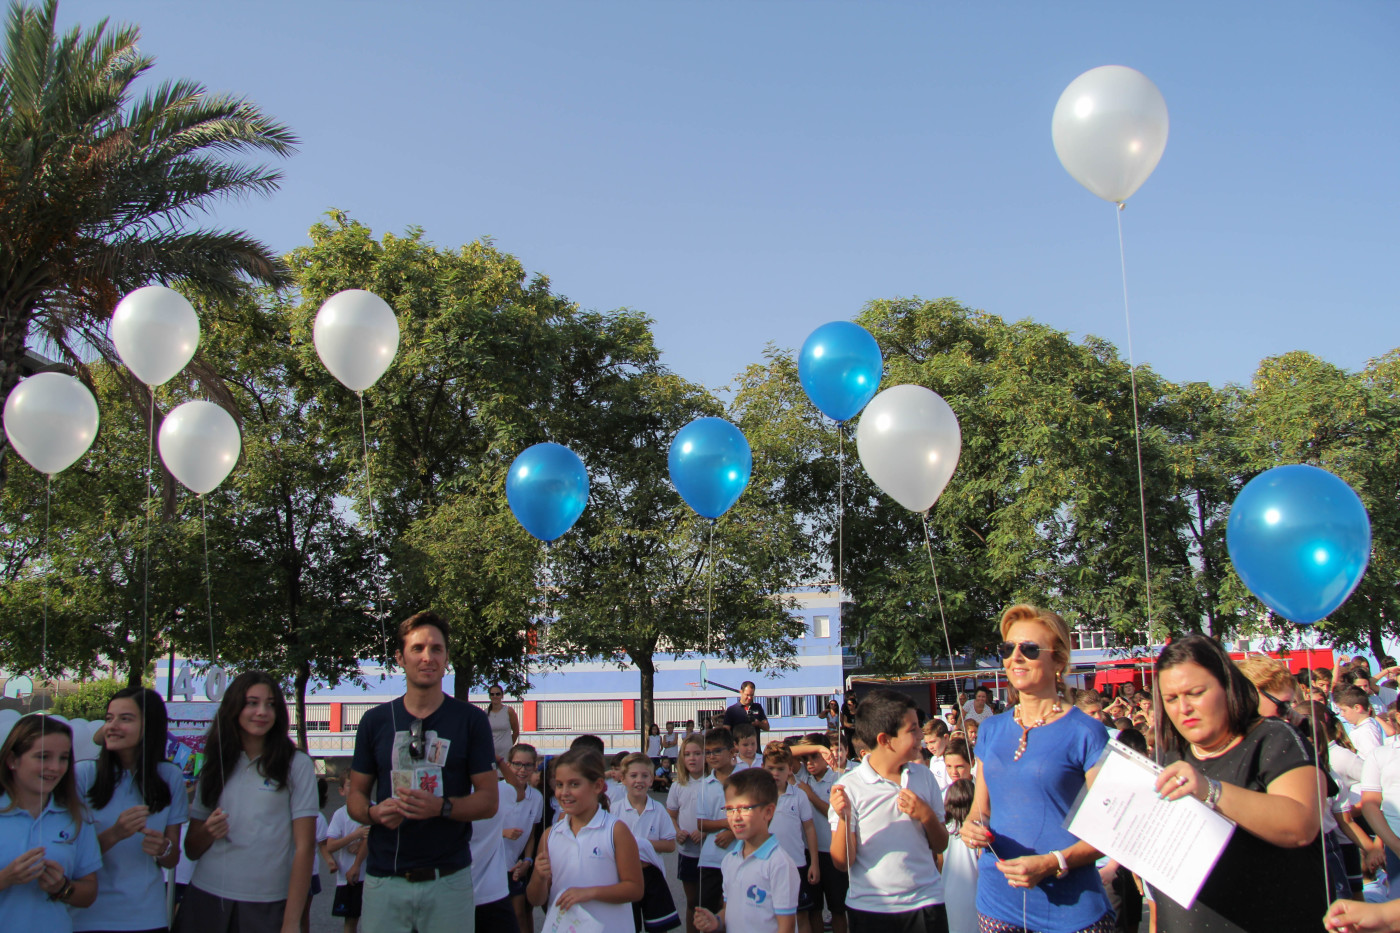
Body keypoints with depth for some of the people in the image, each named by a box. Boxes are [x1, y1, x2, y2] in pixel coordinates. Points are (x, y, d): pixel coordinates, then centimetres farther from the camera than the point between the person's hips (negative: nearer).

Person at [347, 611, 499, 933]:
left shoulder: (470, 720, 0)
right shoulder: (375, 721, 6)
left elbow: (488, 800, -1)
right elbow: (356, 795, 10)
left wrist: (441, 807, -19)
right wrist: (374, 812, -12)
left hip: (448, 879, -1)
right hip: (384, 879, 1)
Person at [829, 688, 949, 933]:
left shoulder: (924, 777, 4)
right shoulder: (849, 786, -9)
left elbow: (940, 846, 9)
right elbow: (843, 863, -8)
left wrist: (927, 816, -10)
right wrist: (843, 819, -24)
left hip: (924, 903, 3)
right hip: (869, 910, -3)